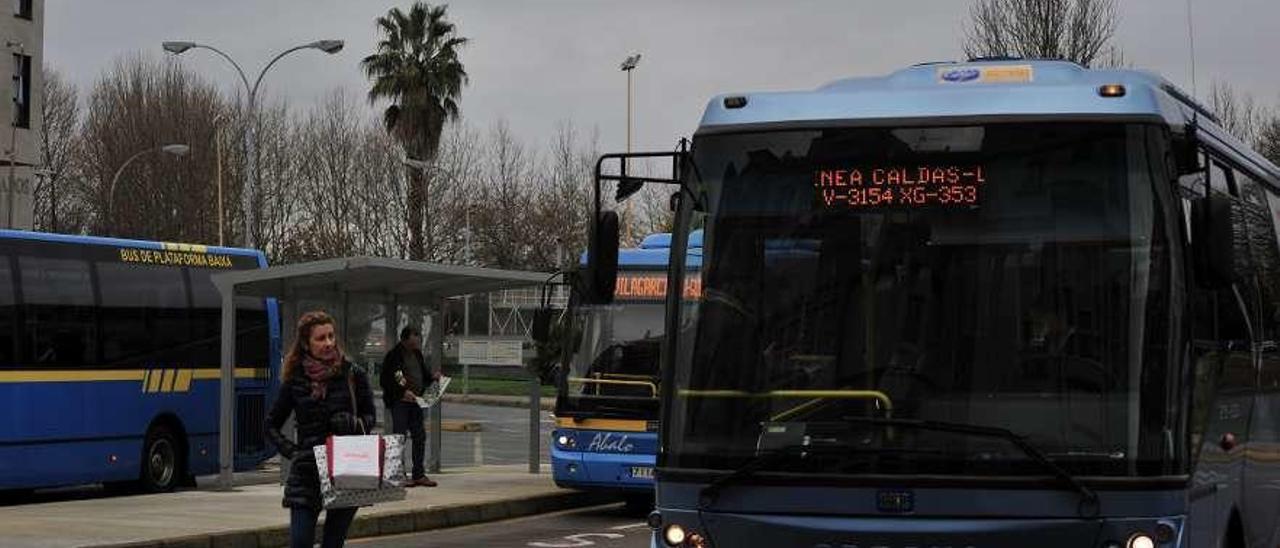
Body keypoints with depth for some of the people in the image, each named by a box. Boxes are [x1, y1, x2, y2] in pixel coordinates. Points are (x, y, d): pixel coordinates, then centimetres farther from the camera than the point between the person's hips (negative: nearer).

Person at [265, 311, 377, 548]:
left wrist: (354, 424, -10)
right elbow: (272, 426, 15)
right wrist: (292, 452, 0)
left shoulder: (353, 375, 2)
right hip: (306, 475, 0)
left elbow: (371, 416, 12)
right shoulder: (295, 381, 3)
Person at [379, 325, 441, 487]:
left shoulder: (417, 354, 13)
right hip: (399, 403, -7)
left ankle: (419, 474, 13)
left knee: (420, 437, 6)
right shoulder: (393, 356, -9)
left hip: (415, 402, 7)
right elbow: (384, 380, -12)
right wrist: (402, 392, -20)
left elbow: (423, 374, 25)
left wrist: (432, 376, 3)